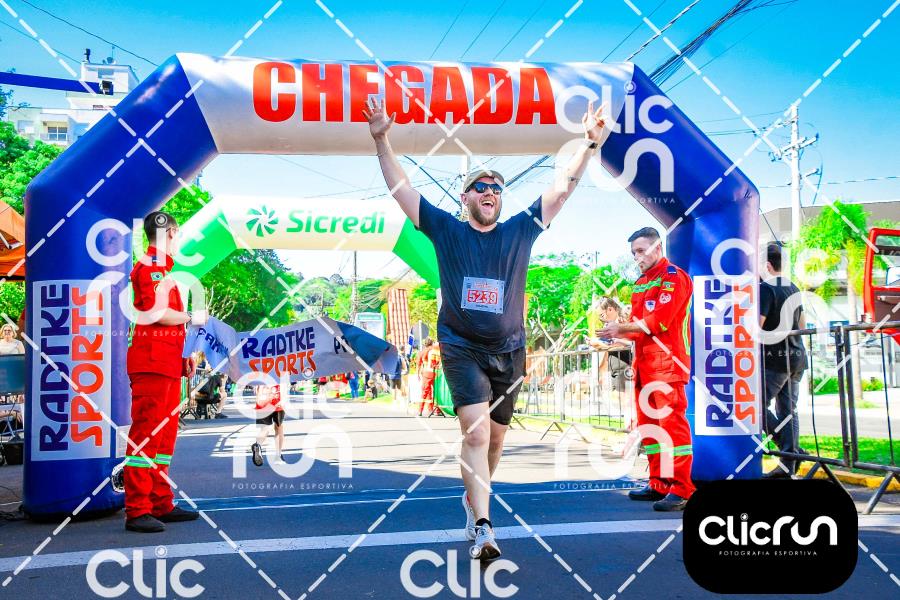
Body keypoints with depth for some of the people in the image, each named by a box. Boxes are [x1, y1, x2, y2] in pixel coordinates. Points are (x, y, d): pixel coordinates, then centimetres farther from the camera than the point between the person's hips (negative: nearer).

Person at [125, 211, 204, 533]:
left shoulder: (162, 270, 23)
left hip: (167, 364, 11)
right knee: (145, 434, -10)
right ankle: (137, 511, -9)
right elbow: (156, 313, -21)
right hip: (151, 362, -11)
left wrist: (182, 355, 19)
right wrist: (192, 317, -6)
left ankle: (161, 505, 21)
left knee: (164, 434, 13)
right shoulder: (151, 267, -9)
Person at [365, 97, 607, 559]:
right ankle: (482, 526, -19)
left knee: (495, 437, 15)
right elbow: (400, 188, -2)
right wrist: (381, 140, -11)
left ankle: (474, 496, 40)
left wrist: (590, 143, -2)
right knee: (475, 432, -18)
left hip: (508, 351, 3)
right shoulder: (445, 230, 1)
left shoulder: (519, 231, 6)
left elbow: (562, 188, 4)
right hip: (461, 348, -3)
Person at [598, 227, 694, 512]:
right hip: (644, 364, 9)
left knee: (671, 422, -11)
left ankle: (681, 489, -11)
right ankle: (659, 485, 17)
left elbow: (658, 321, -15)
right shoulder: (640, 283, 21)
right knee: (647, 425, 10)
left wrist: (621, 327, -11)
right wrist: (616, 333, 2)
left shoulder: (674, 277, -5)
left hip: (667, 362, -9)